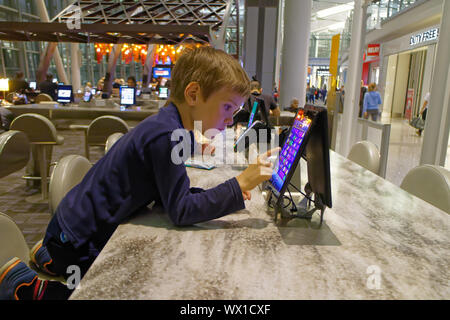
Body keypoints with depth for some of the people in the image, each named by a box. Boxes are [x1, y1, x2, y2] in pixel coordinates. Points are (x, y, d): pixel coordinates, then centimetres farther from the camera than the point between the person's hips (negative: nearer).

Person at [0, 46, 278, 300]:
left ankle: (49, 256, 33)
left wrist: (223, 195, -9)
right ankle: (24, 284, 13)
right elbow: (180, 212, -27)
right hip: (77, 242, -9)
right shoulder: (165, 135, -29)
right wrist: (239, 184, -29)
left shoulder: (171, 127, 1)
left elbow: (169, 194, 2)